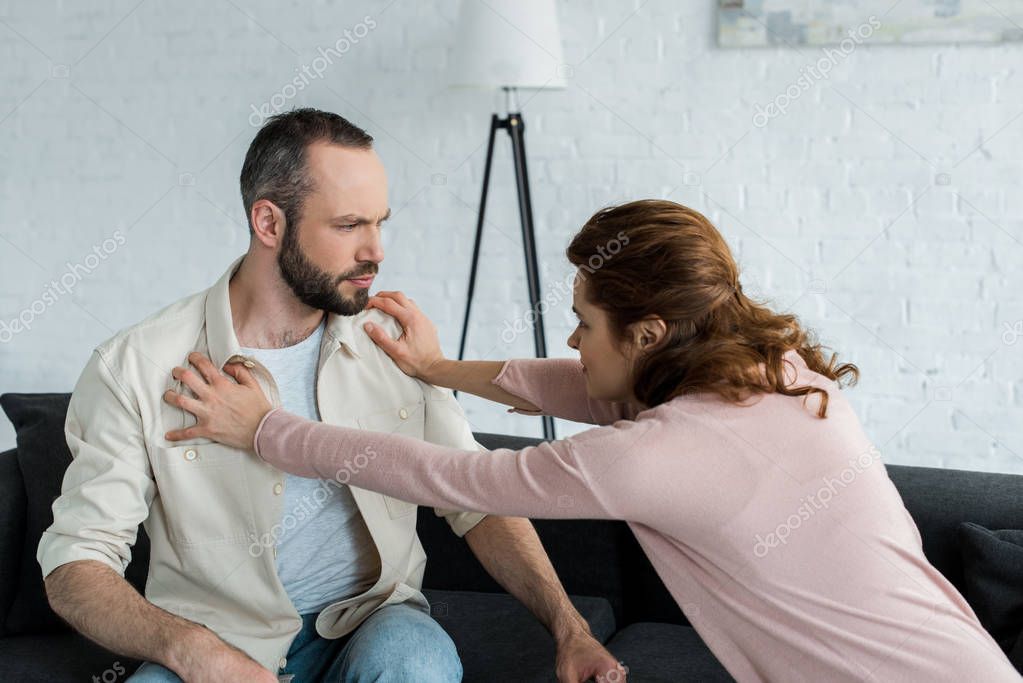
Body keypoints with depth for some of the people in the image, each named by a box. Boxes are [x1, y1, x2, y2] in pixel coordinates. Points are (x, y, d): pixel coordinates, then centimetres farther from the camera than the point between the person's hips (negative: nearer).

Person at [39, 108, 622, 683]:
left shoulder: (395, 344, 2)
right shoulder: (136, 368, -8)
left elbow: (477, 499, 4)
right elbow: (76, 562, -9)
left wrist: (570, 629, -11)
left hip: (372, 620, 3)